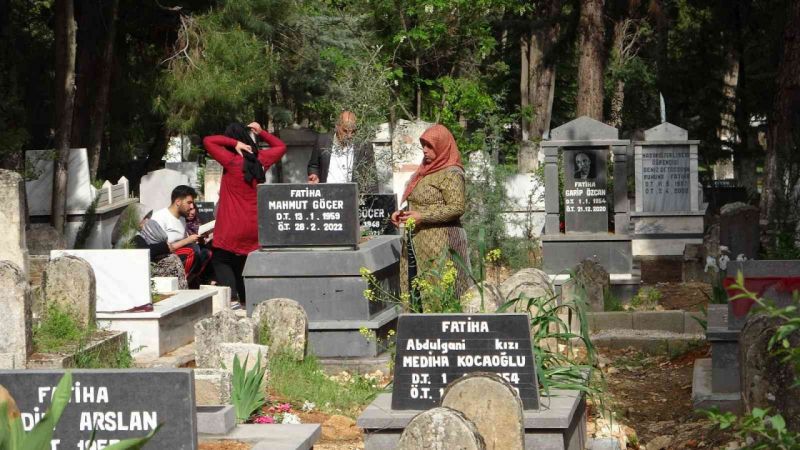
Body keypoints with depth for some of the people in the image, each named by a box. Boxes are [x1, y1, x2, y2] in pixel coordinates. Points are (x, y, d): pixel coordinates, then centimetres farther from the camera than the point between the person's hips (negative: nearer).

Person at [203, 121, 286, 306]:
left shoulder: (231, 161, -12)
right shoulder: (261, 159, 2)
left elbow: (207, 141, -10)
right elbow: (281, 146, 20)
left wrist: (234, 143, -11)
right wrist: (261, 132, 13)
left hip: (233, 227, -5)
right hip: (254, 227, 5)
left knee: (220, 260, 8)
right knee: (241, 264, 17)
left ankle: (231, 295, -11)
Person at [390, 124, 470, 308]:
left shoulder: (451, 174, -9)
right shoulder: (425, 171, 18)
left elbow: (457, 208, -17)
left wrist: (422, 216, -19)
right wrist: (402, 213, 7)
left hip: (440, 242, -9)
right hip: (419, 241, 9)